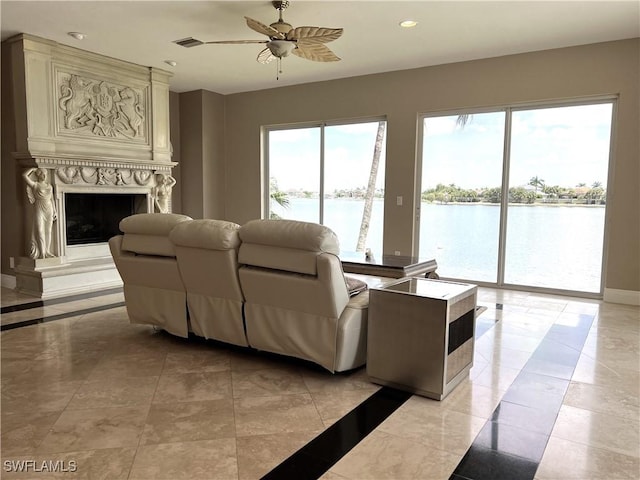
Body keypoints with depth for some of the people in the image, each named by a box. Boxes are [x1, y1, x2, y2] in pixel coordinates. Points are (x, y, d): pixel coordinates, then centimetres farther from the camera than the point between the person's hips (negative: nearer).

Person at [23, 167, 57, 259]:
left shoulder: (49, 185, 13)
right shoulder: (35, 184, 0)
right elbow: (24, 175, -14)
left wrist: (55, 211, 12)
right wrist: (33, 169, 0)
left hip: (49, 209, 4)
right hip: (39, 209, -4)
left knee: (48, 231, 6)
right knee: (40, 231, -5)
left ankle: (47, 252, 12)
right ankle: (42, 253, -2)